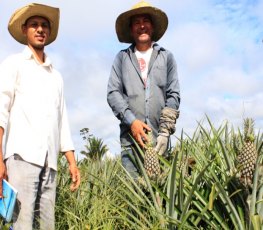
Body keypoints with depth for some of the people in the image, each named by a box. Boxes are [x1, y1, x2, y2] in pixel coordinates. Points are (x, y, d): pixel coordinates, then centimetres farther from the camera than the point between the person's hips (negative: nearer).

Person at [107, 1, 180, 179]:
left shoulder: (166, 57, 12)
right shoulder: (122, 57, 12)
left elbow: (173, 95, 7)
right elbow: (113, 93, 4)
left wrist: (165, 130, -5)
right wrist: (131, 121, -10)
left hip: (158, 137, 0)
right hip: (131, 137, 0)